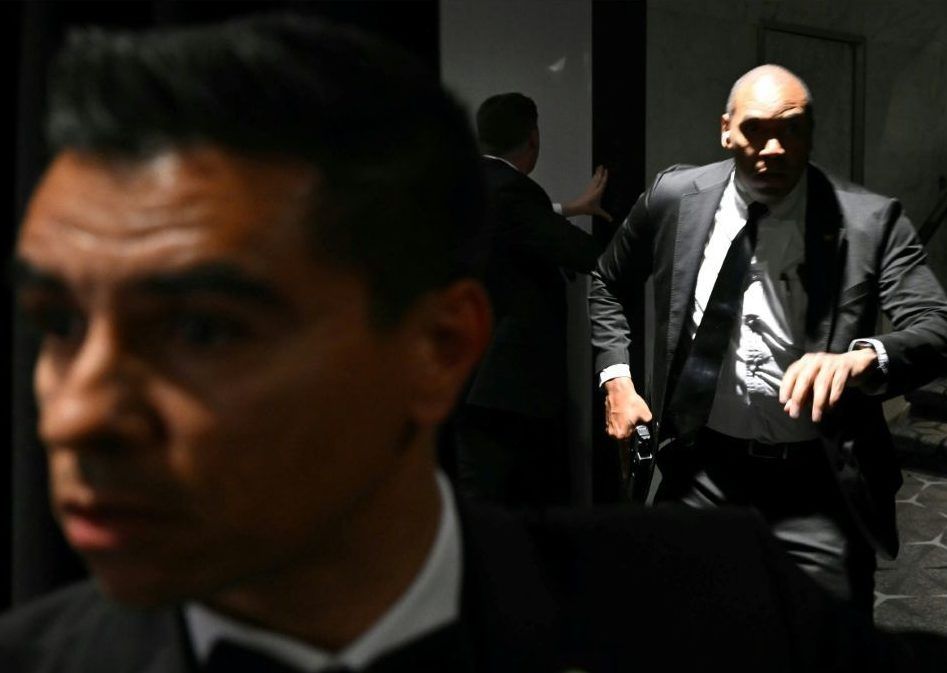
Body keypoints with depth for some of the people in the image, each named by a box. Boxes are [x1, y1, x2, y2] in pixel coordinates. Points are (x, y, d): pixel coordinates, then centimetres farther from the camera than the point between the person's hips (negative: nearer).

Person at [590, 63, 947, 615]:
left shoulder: (870, 221, -10)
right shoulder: (676, 198, -2)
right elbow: (607, 283, 14)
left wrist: (864, 358, -40)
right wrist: (616, 378, 3)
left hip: (820, 483, -2)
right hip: (703, 469, 3)